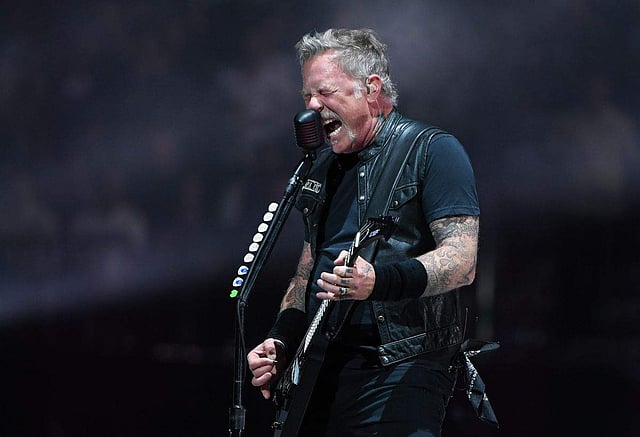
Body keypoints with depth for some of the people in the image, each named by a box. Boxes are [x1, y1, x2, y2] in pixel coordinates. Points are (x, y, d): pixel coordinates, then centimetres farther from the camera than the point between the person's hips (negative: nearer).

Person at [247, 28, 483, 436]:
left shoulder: (432, 152, -5)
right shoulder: (325, 167, 20)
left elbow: (463, 262, -16)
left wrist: (379, 282, -31)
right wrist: (280, 343, 10)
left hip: (401, 374, -7)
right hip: (325, 368, 7)